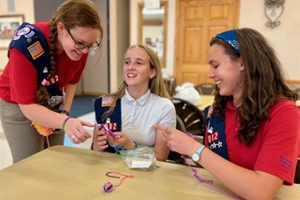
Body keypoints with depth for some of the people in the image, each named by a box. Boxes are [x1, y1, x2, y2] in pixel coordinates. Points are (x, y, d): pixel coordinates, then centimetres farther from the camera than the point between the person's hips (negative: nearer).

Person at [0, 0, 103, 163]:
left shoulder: (81, 46, -19)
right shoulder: (27, 45, -34)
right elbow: (27, 105, -32)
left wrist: (65, 112, -9)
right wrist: (65, 122, -47)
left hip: (53, 105, 4)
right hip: (19, 107, -4)